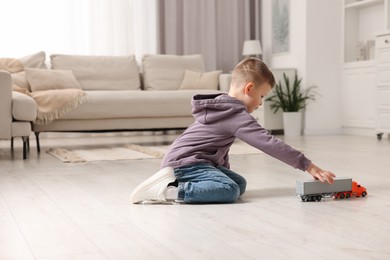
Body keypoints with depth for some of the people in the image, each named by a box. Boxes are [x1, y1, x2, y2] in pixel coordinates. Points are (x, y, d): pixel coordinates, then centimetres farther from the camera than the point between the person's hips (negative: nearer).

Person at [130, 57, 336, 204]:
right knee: (230, 190, -27)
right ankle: (170, 190, -25)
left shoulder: (224, 107, 18)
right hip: (186, 162, -11)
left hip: (195, 162, 11)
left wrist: (225, 173, 21)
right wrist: (307, 165, -17)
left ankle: (178, 182, 2)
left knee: (239, 184, 8)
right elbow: (270, 144, -18)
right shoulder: (238, 116, -14)